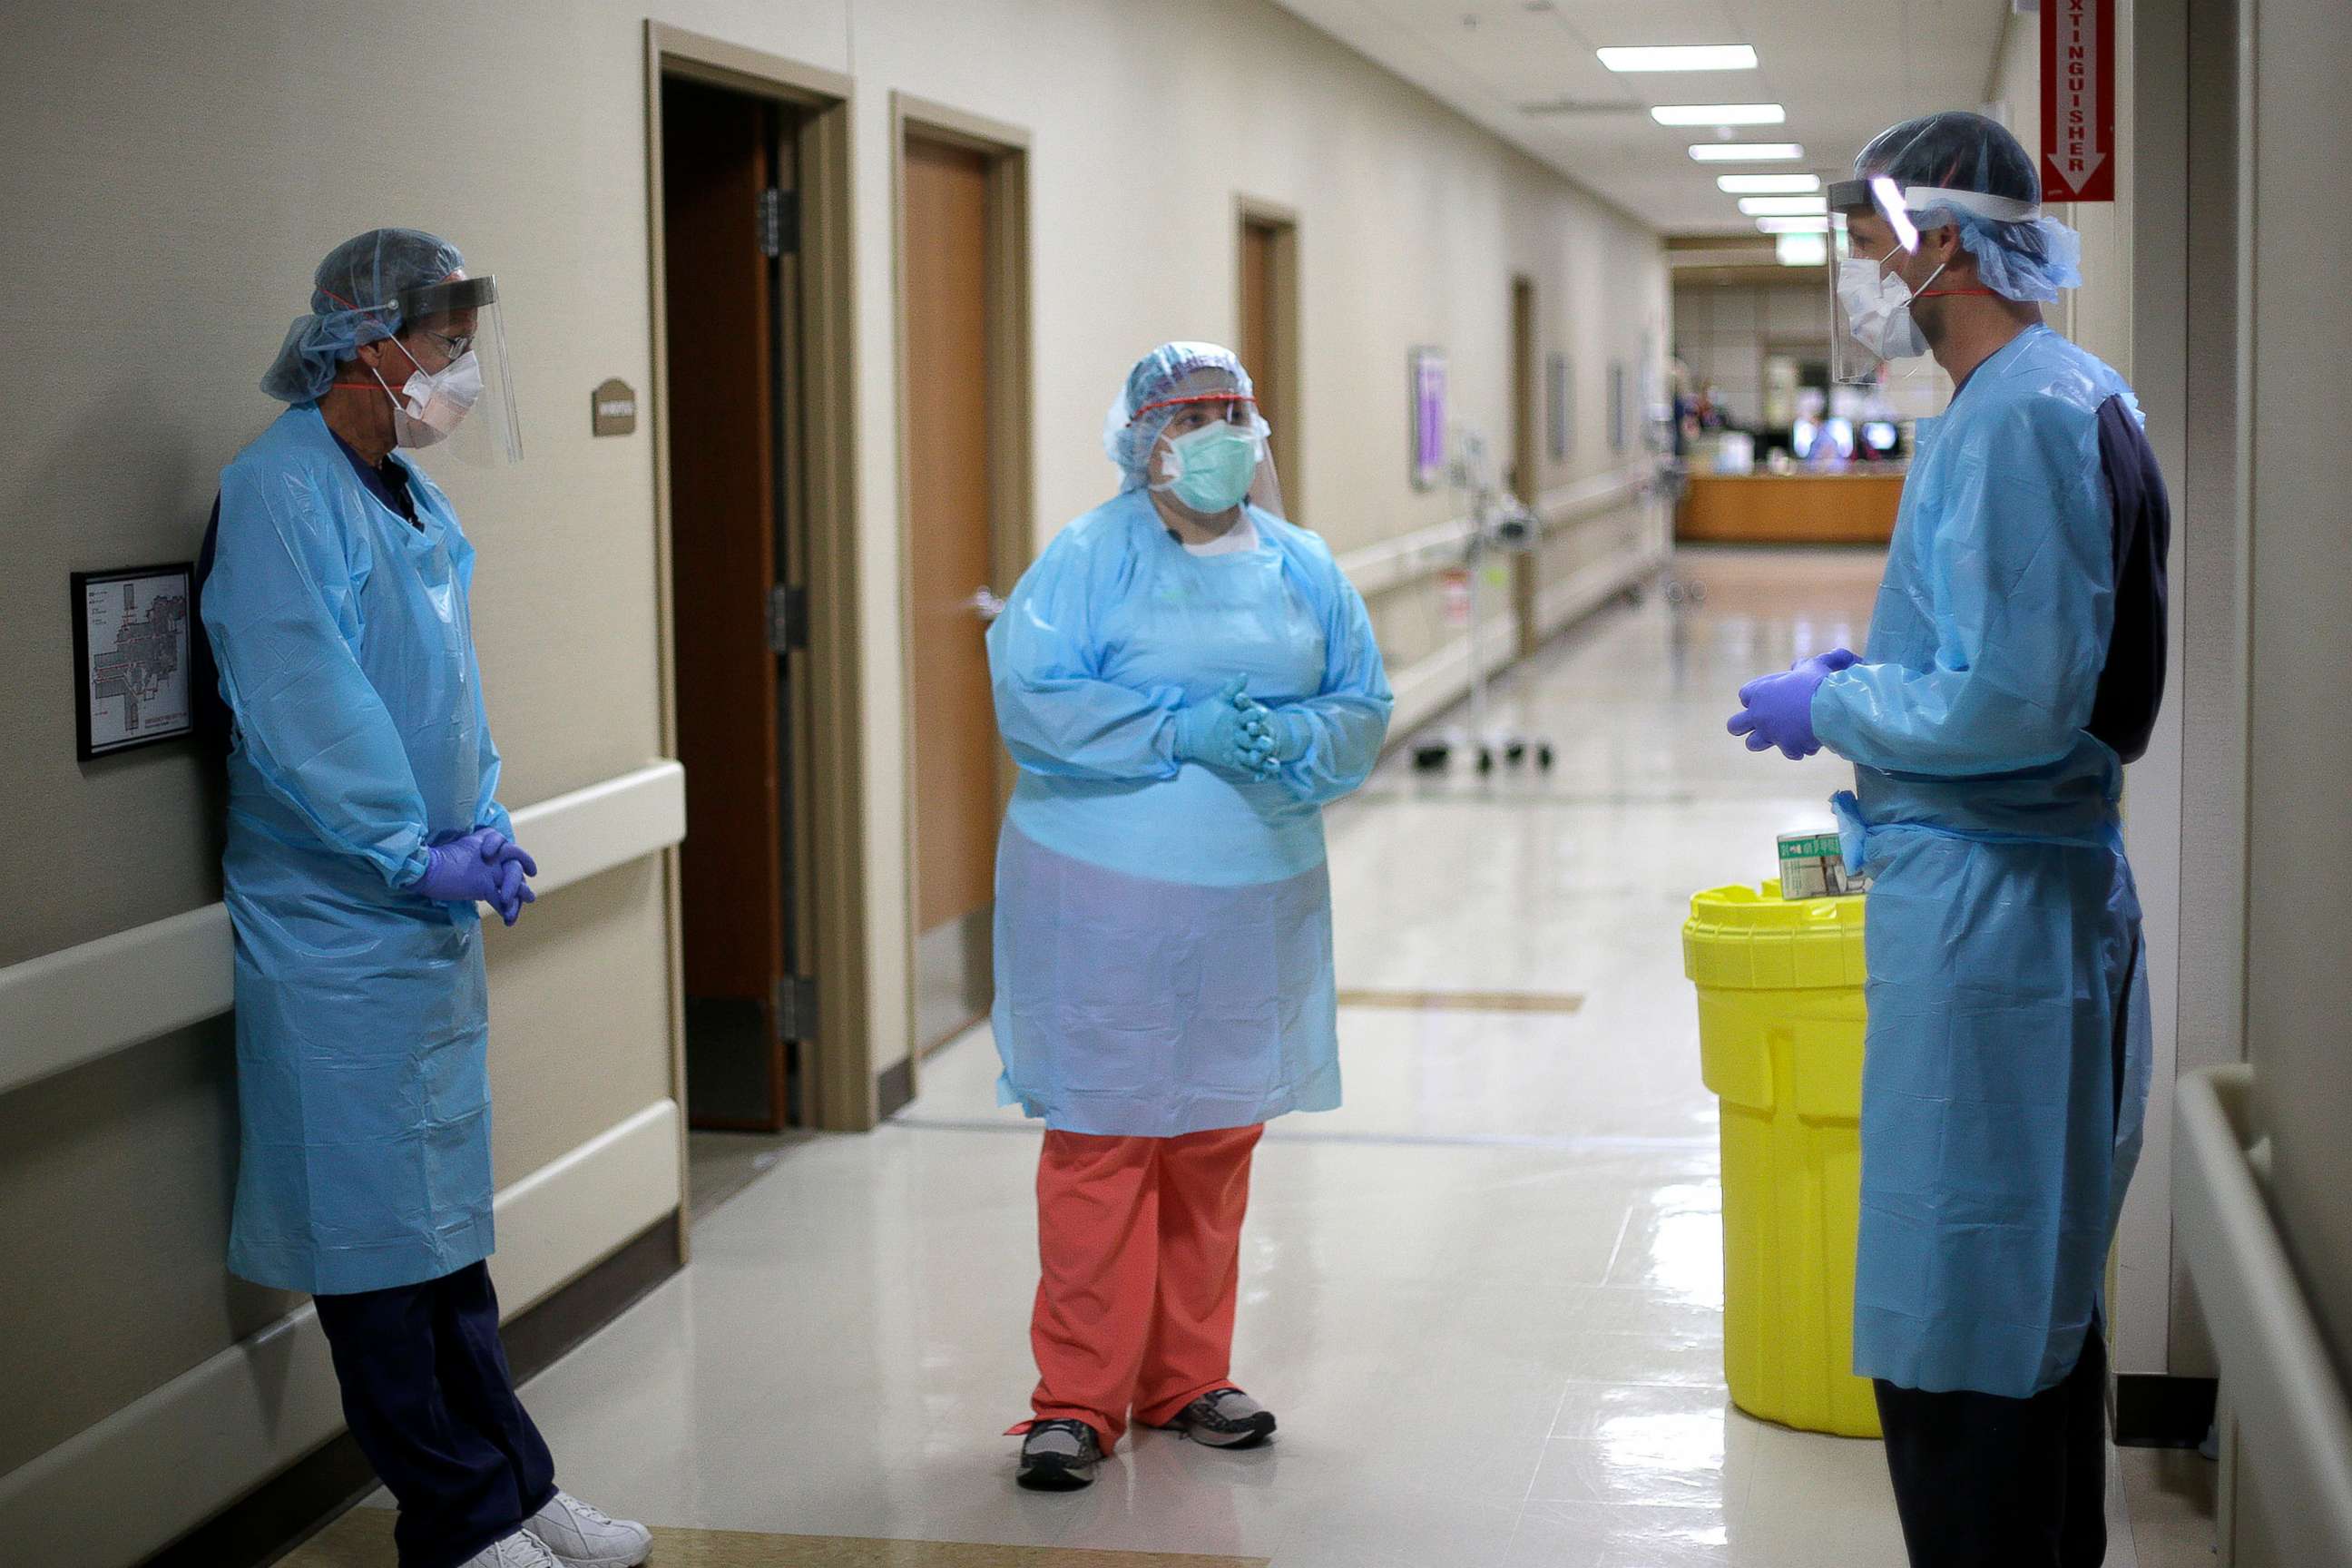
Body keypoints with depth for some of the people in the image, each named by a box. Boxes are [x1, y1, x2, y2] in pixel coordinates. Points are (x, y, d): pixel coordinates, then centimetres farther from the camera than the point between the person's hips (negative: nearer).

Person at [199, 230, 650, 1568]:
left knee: (448, 1222, 16)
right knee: (384, 1237, 1)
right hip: (338, 928, -9)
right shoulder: (281, 493, -15)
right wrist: (418, 856, -18)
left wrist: (486, 826, 3)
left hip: (435, 920, 9)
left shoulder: (421, 504, 12)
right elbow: (304, 709, -22)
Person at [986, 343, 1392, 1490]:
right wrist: (1190, 729, -18)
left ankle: (1187, 1378, 24)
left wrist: (1287, 739, -13)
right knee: (1101, 1140, -4)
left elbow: (1363, 712, 9)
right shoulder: (1091, 556, -3)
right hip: (1106, 897, -5)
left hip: (1256, 901, 5)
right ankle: (1078, 1399, 5)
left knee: (1218, 1144, 11)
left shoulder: (1301, 568, 11)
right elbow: (1031, 697, -13)